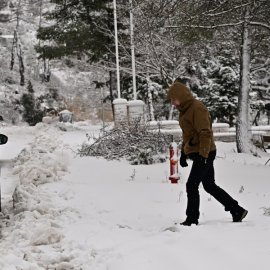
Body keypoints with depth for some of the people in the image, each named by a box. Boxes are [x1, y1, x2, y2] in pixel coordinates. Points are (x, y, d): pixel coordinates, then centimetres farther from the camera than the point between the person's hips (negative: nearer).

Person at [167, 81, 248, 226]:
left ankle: (192, 219, 3)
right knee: (210, 186, 14)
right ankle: (237, 210, 20)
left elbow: (205, 133, -22)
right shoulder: (185, 110, 13)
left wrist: (203, 155, -25)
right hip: (197, 154, 10)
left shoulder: (197, 108, -17)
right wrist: (183, 153, 21)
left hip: (204, 154, -10)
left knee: (191, 185, -7)